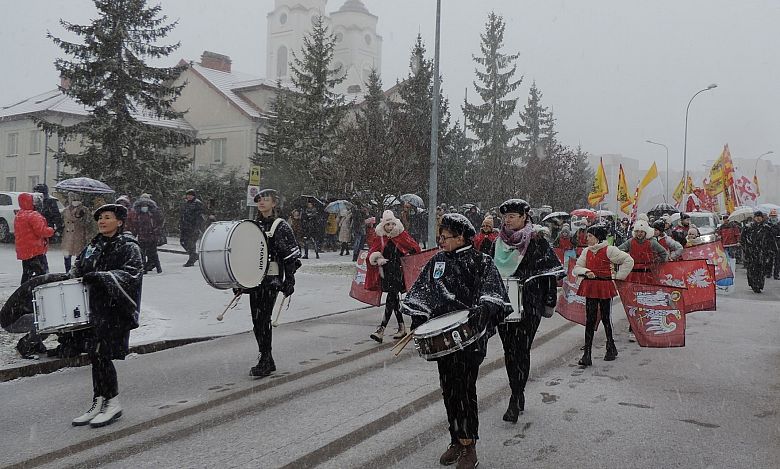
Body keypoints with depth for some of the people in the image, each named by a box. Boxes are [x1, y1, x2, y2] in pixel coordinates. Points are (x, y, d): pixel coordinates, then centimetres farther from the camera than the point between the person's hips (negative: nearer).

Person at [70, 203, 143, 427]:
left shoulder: (128, 247, -5)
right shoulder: (93, 246, 15)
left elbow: (132, 272, -19)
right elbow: (78, 268, 21)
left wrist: (101, 277, -26)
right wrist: (71, 277, -1)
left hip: (114, 310, -6)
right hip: (94, 308, 7)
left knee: (102, 354, -8)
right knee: (94, 354, 8)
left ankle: (113, 403, 6)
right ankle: (98, 403, 19)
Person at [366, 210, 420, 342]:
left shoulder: (402, 235, -3)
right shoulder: (380, 238, 5)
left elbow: (416, 248, 2)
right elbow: (371, 253, 9)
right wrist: (377, 259, -9)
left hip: (398, 272, -4)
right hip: (386, 273, 4)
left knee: (391, 299, -12)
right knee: (394, 299, 11)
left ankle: (382, 329, -14)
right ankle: (401, 327, 23)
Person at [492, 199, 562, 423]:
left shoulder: (537, 242, -6)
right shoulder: (499, 242, 8)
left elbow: (550, 273, -5)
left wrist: (549, 303, -7)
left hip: (529, 305, -5)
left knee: (521, 349, -5)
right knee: (509, 350, 10)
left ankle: (515, 400, 1)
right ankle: (519, 395, 23)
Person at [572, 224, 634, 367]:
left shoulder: (609, 250, -7)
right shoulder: (586, 251, 9)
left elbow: (629, 260, -5)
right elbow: (576, 268, 12)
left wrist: (618, 275, -3)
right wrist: (586, 272, -9)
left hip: (605, 287, -4)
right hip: (590, 287, 4)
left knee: (606, 318, 5)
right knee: (590, 320, 0)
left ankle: (611, 348, 27)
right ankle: (587, 354, -1)